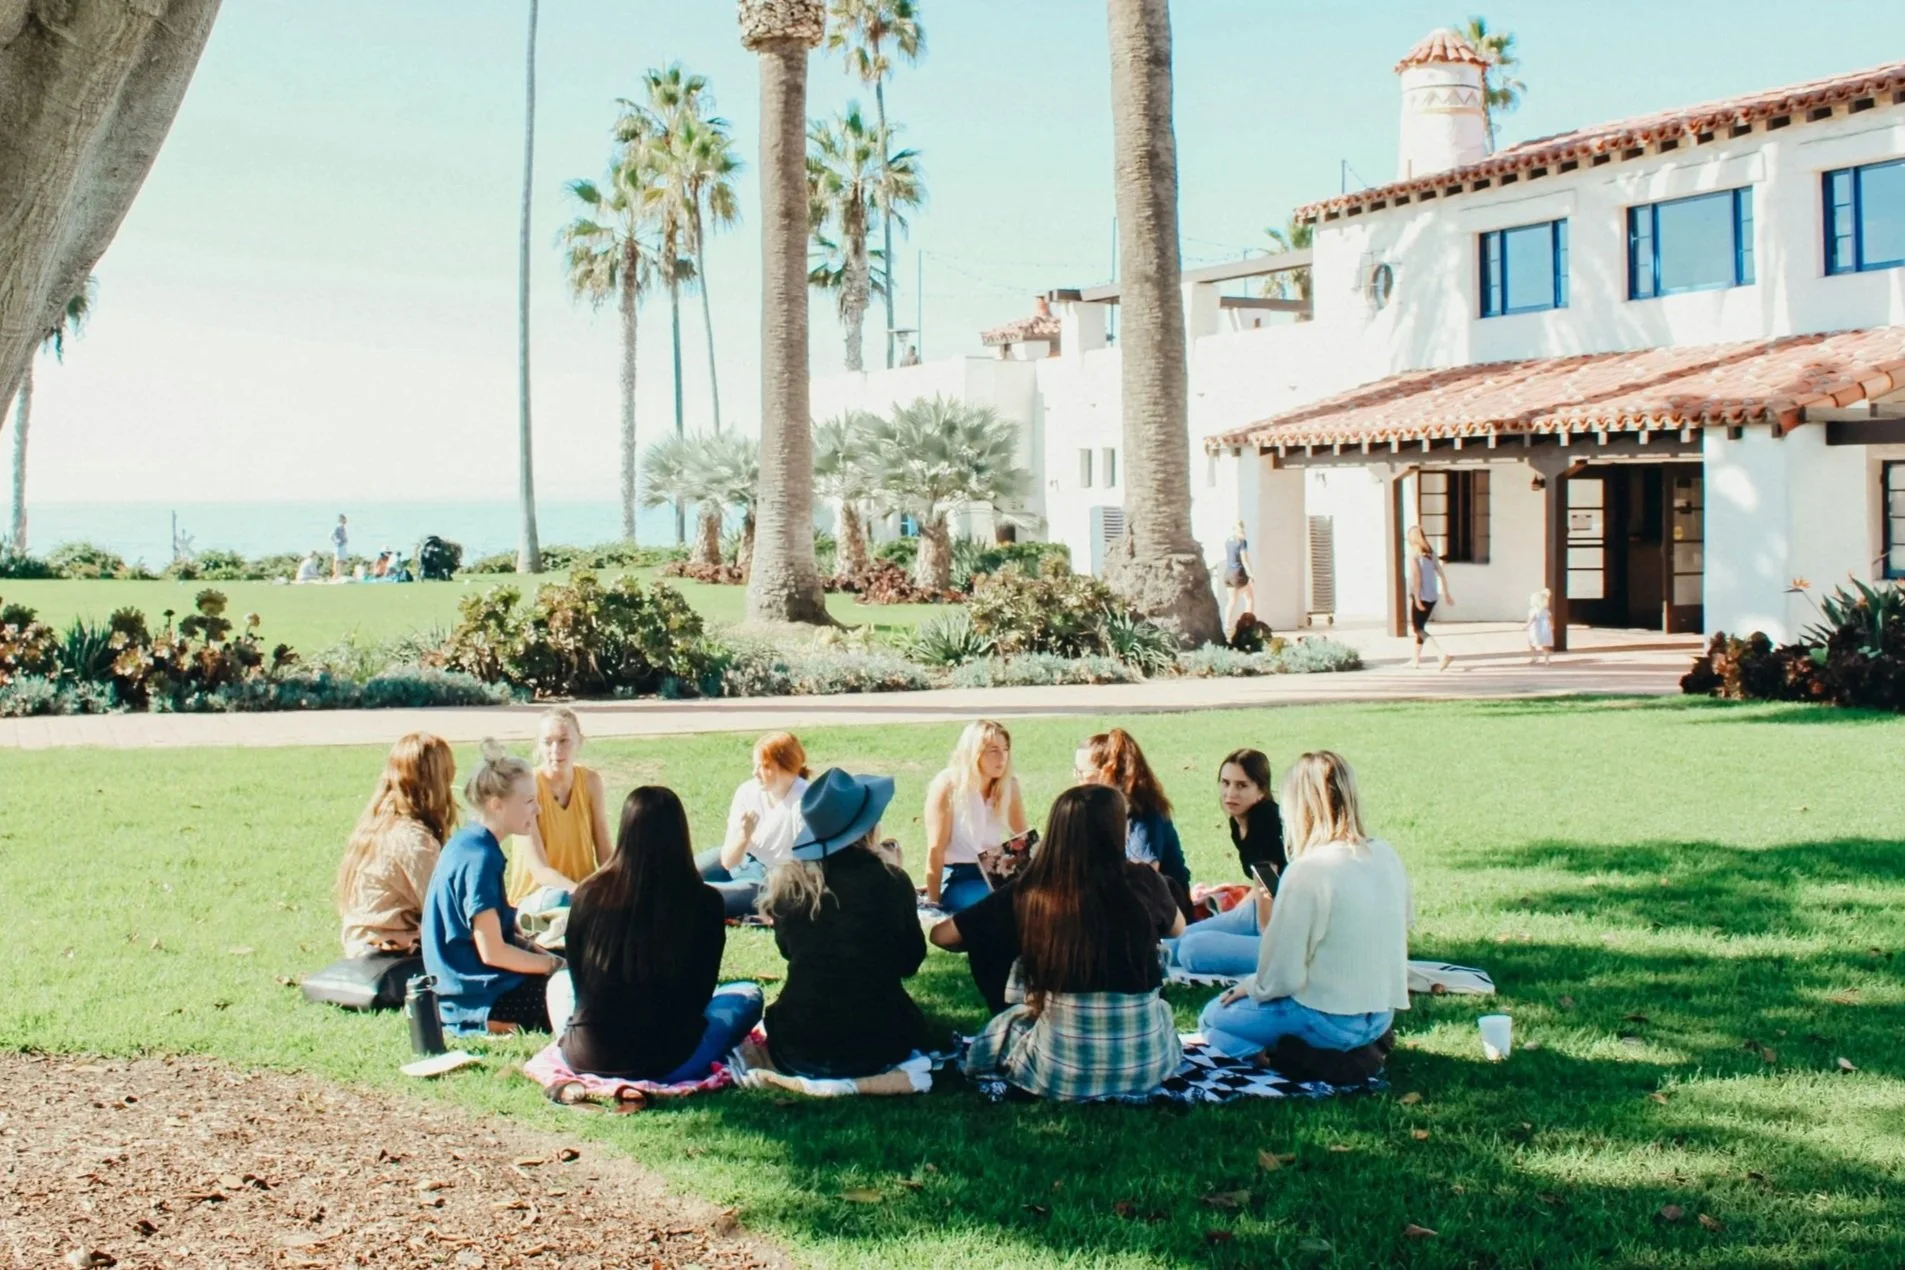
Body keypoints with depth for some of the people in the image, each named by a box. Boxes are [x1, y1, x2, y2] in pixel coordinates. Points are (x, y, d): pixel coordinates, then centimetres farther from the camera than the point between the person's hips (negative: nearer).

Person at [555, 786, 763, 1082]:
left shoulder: (589, 894, -7)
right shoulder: (704, 902, -12)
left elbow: (578, 981, 8)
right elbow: (699, 993, 0)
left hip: (586, 1058, 1)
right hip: (666, 1063, -1)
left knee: (559, 981, 34)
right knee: (748, 994, 23)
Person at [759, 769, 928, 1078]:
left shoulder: (787, 882, -6)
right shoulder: (891, 881, -10)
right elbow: (910, 962, 6)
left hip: (797, 1051, 1)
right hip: (876, 1046, -1)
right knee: (911, 1023, 34)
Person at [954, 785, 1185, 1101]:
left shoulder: (1029, 896, -9)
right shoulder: (1143, 883, -7)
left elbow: (940, 934, 3)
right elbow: (1177, 928, 17)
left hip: (1061, 1066, -1)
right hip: (1145, 1059, 1)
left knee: (1005, 1020, 29)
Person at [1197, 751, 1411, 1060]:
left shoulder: (1309, 870, -21)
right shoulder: (1386, 856, -1)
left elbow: (1282, 977, -20)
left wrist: (1252, 988, 2)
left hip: (1330, 1020, -8)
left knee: (1214, 1017, 12)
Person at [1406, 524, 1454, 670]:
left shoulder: (1413, 554, -10)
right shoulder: (1430, 553, 9)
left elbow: (1416, 576, -17)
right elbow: (1441, 574, 10)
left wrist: (1416, 598, -17)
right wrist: (1446, 594, 15)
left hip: (1420, 597, -7)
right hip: (1432, 597, 7)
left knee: (1418, 629, -2)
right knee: (1420, 627, 20)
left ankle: (1443, 654, -20)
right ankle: (1416, 660, 27)